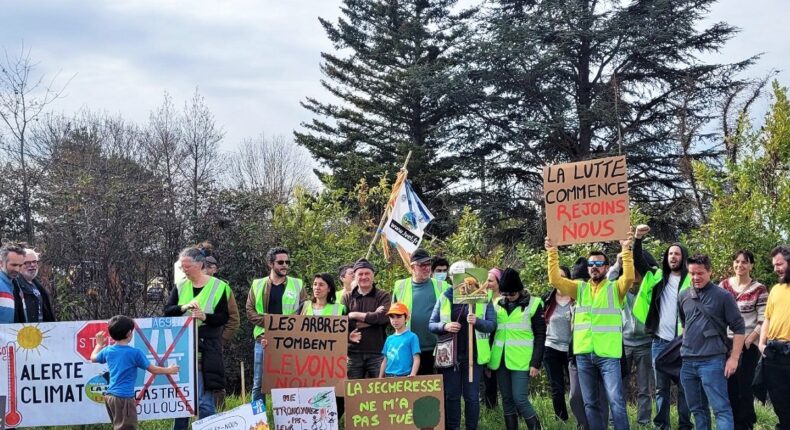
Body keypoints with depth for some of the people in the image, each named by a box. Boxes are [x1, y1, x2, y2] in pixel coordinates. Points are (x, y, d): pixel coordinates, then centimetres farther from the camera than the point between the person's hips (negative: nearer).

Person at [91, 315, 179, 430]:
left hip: (109, 395, 8)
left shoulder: (107, 350, 5)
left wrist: (99, 345, 44)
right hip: (124, 397, -8)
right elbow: (153, 369, -3)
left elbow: (93, 358, 27)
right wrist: (169, 370, 14)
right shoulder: (135, 353, -12)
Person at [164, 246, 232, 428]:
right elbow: (167, 311, 2)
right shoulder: (180, 287, 11)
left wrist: (205, 317, -22)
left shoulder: (218, 287, -1)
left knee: (205, 401, -6)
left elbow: (224, 317, -5)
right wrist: (184, 307, -17)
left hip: (206, 350, -4)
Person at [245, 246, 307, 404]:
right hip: (264, 339, 0)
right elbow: (250, 310, 3)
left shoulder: (297, 285, 7)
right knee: (259, 384, 3)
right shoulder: (258, 285, 8)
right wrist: (268, 323, -11)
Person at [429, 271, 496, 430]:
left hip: (473, 354, -1)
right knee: (451, 395, 7)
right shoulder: (444, 298, 6)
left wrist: (477, 321, -22)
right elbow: (431, 324, 6)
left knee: (472, 396, 4)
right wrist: (445, 326, -15)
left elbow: (492, 325, -2)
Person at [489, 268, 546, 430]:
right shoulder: (498, 304, 9)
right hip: (501, 360, 5)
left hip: (521, 361, -5)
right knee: (507, 400, 8)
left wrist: (535, 363, -10)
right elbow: (492, 331, 15)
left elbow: (540, 336, -4)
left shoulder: (533, 304, -4)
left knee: (519, 399, -11)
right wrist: (488, 360, 13)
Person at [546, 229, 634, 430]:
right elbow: (555, 279, 3)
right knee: (590, 403, 10)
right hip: (584, 355, 4)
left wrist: (626, 250, -22)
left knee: (616, 400, -10)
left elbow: (629, 277, -15)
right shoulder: (579, 289, 13)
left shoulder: (615, 288, 5)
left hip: (608, 354, -4)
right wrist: (552, 252, -6)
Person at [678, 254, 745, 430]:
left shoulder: (723, 296, -4)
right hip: (687, 362, 6)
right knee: (697, 409, 12)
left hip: (712, 361, -6)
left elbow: (738, 328, -4)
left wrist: (734, 358, -9)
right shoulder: (683, 296, 10)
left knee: (721, 408, -9)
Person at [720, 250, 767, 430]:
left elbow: (763, 321, -6)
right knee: (729, 386, 5)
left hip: (748, 345, -3)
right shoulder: (724, 285, 6)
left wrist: (748, 341, -14)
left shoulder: (759, 289, -4)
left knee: (745, 386, 0)